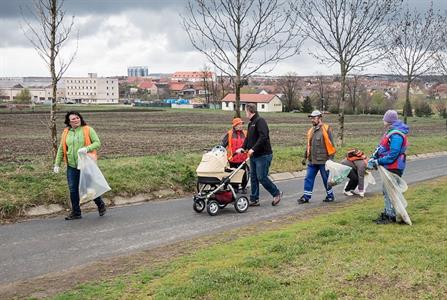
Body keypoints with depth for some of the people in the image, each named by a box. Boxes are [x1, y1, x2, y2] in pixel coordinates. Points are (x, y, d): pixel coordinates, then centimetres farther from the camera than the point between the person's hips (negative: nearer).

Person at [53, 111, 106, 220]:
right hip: (71, 166, 4)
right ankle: (76, 212, 19)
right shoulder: (66, 132, 8)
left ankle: (100, 205, 29)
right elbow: (61, 149, 12)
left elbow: (97, 143, -6)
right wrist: (57, 164, 9)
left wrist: (87, 149, -23)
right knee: (73, 190, 5)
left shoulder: (88, 130, -3)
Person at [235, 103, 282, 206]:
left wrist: (253, 149, -27)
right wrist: (243, 148, 3)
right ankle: (254, 200, 15)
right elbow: (248, 138, 19)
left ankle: (277, 193, 12)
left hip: (263, 155, -9)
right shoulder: (251, 123, 17)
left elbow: (263, 137, -24)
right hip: (254, 155, 9)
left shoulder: (260, 121, -14)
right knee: (253, 177, 9)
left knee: (262, 177, -7)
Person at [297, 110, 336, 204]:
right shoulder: (311, 130, 12)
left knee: (326, 179, 6)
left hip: (323, 160, -6)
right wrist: (305, 157, 18)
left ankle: (330, 196, 21)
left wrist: (330, 158, -15)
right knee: (308, 178, 5)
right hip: (312, 160, 6)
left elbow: (330, 144, -11)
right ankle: (306, 196, 12)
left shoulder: (326, 129, -10)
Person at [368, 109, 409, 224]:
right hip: (389, 167, 11)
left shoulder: (396, 135, -21)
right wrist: (373, 158, -1)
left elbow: (393, 155, -25)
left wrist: (378, 162, -18)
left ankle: (392, 216, 4)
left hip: (394, 168, -11)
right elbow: (381, 147, 12)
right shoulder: (391, 132, 12)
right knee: (386, 191, 18)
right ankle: (387, 212, 30)